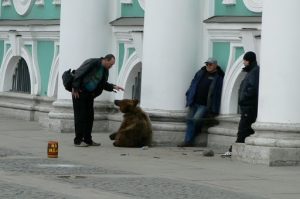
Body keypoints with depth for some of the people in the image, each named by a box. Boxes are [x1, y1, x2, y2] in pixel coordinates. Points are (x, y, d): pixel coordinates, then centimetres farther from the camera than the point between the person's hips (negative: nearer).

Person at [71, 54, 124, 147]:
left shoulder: (105, 70, 6)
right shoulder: (92, 63, -19)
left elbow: (103, 84, 16)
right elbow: (79, 74, -21)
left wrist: (113, 87, -1)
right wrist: (75, 88, -21)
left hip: (89, 94, 8)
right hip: (79, 93, -8)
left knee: (89, 117, 6)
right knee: (80, 116, -7)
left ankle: (87, 140, 12)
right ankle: (78, 140, -4)